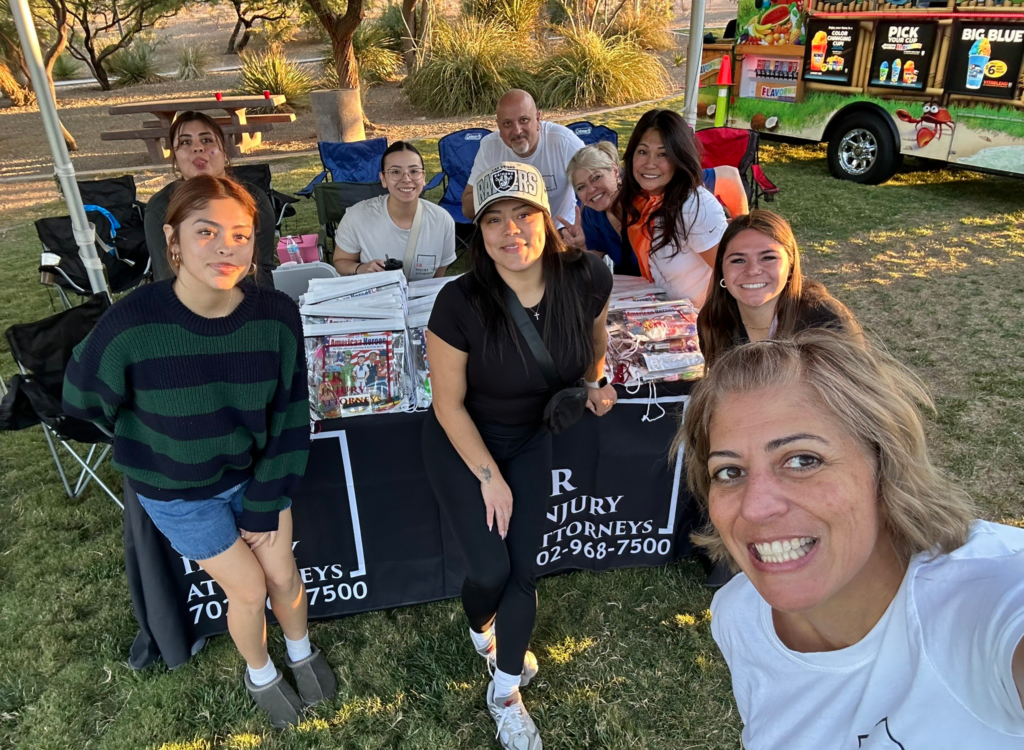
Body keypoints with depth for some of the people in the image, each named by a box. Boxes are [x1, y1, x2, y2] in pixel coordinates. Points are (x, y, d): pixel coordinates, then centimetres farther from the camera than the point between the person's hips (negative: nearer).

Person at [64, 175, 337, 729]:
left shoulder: (276, 315, -23)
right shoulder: (133, 324, -30)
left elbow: (289, 417, -12)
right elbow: (83, 399, -9)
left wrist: (264, 505, -9)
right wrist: (156, 443, 0)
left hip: (254, 471, 2)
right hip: (177, 489, -2)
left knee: (284, 574, 10)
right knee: (249, 589, 6)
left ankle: (301, 652, 46)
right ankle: (260, 674, 40)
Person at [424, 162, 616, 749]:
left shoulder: (587, 278, -20)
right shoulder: (460, 304, -30)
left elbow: (595, 336, 4)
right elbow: (449, 404, -18)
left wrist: (595, 381, -15)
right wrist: (489, 476, -13)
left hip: (530, 440, 3)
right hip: (461, 445, -3)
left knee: (524, 569, 4)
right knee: (491, 569, -2)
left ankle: (506, 693, 28)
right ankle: (481, 632, 39)